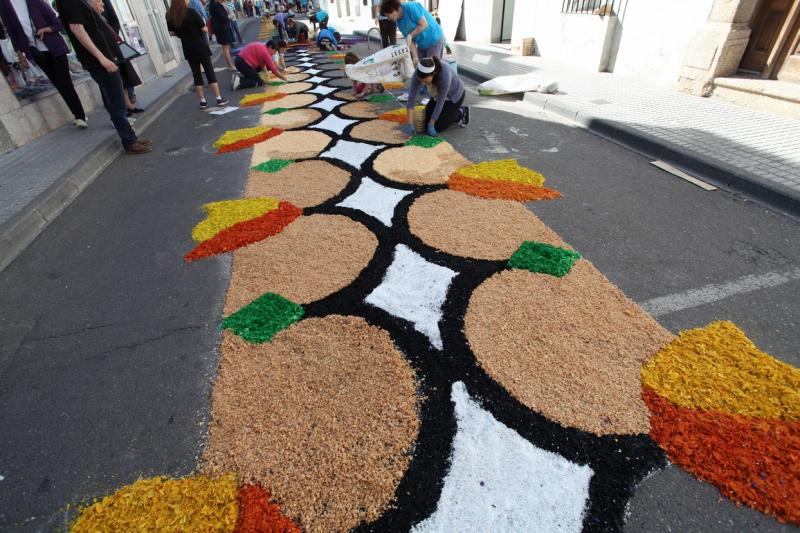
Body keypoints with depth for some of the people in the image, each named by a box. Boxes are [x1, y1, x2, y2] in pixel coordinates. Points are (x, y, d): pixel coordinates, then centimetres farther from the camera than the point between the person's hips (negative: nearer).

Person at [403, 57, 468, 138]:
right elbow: (411, 98, -29)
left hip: (454, 95, -5)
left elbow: (440, 102, -32)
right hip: (438, 94, 5)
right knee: (425, 122, 2)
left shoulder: (445, 75, -41)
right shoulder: (419, 73, -29)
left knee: (437, 127, -10)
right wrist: (410, 124, -36)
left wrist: (431, 125, -26)